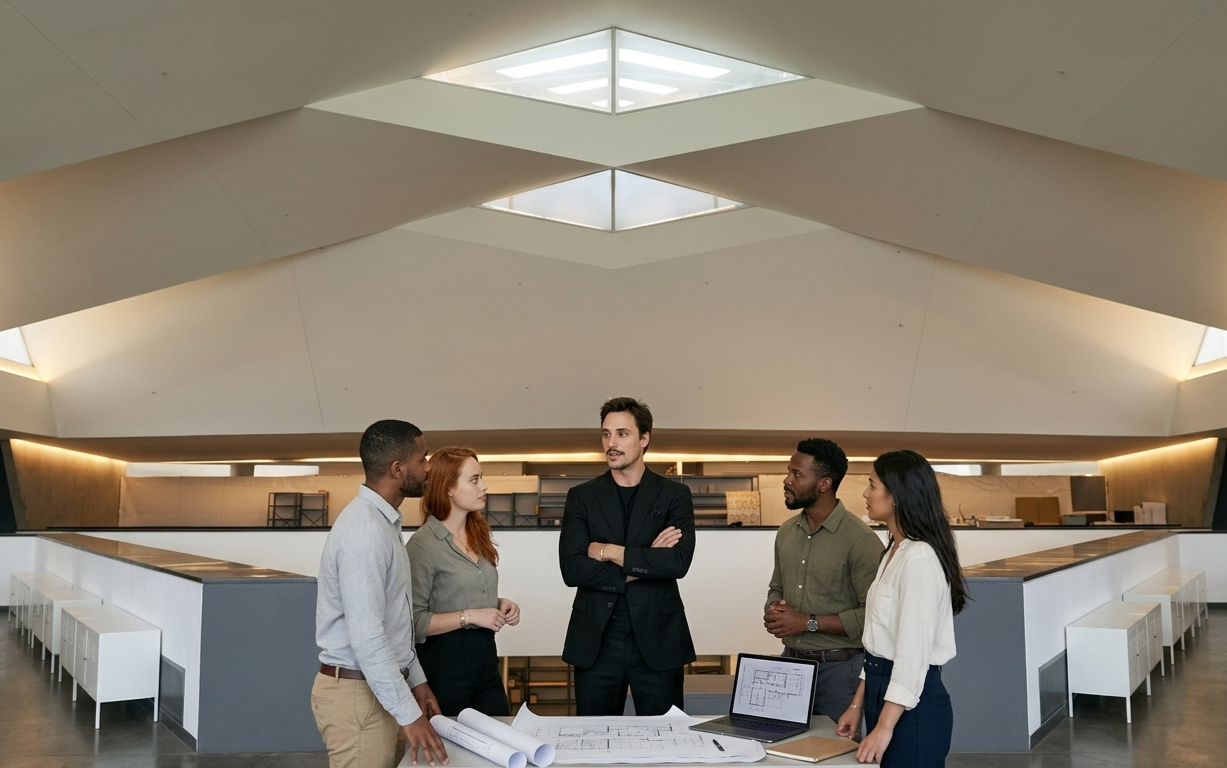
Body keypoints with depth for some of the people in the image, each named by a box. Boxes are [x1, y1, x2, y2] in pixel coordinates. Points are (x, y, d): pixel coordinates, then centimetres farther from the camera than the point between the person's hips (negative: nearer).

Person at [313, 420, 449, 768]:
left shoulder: (382, 521, 11)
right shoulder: (365, 531, -22)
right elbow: (366, 637, -26)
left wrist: (416, 679, 16)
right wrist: (409, 714, -24)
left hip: (375, 685, 10)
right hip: (356, 692, -10)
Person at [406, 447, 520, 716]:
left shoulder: (478, 535, 10)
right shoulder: (423, 544, -14)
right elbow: (414, 621, -17)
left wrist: (500, 604, 4)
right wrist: (469, 617, -21)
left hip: (485, 655, 7)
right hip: (445, 661, -7)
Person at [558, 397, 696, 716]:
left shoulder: (674, 494, 3)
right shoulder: (582, 496, 5)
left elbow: (679, 562, -12)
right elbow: (572, 569, -7)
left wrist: (611, 552, -10)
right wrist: (645, 563, -11)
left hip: (658, 639, -1)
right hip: (595, 640, 1)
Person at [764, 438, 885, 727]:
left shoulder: (861, 539, -15)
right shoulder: (786, 531, 7)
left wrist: (808, 623, -19)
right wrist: (772, 612, -3)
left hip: (840, 669, -6)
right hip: (790, 662, 6)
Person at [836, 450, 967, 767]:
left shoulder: (919, 557, -18)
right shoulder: (894, 552, 12)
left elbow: (913, 651, -22)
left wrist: (885, 727, -22)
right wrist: (858, 704, 15)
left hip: (911, 704, -9)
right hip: (884, 690, 9)